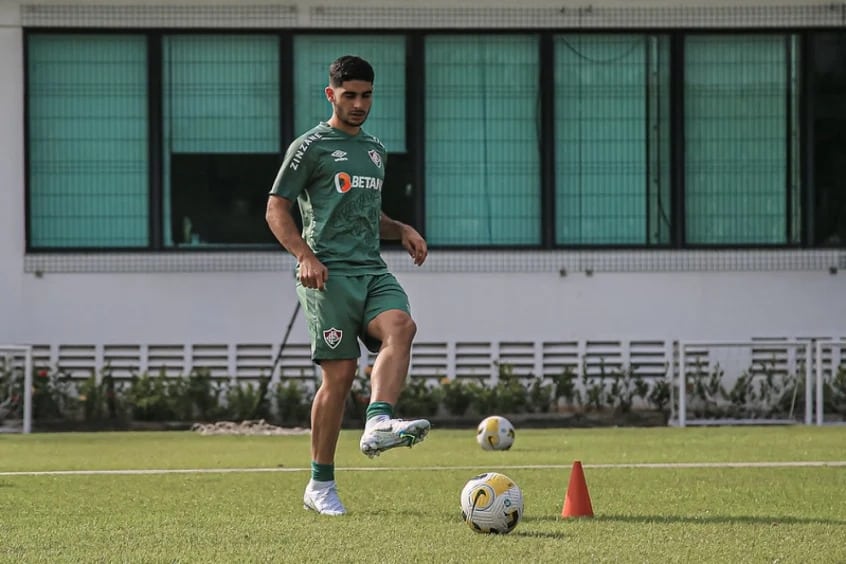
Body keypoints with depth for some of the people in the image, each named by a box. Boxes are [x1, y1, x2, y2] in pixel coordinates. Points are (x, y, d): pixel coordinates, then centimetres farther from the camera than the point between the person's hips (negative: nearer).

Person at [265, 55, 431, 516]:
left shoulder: (375, 150, 23)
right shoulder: (310, 146, 3)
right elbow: (276, 208, 1)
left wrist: (401, 231, 13)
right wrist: (305, 255, -14)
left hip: (371, 269, 5)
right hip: (329, 272, -5)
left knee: (400, 326, -27)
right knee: (340, 372, -10)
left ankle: (378, 425, -43)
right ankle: (321, 486, -1)